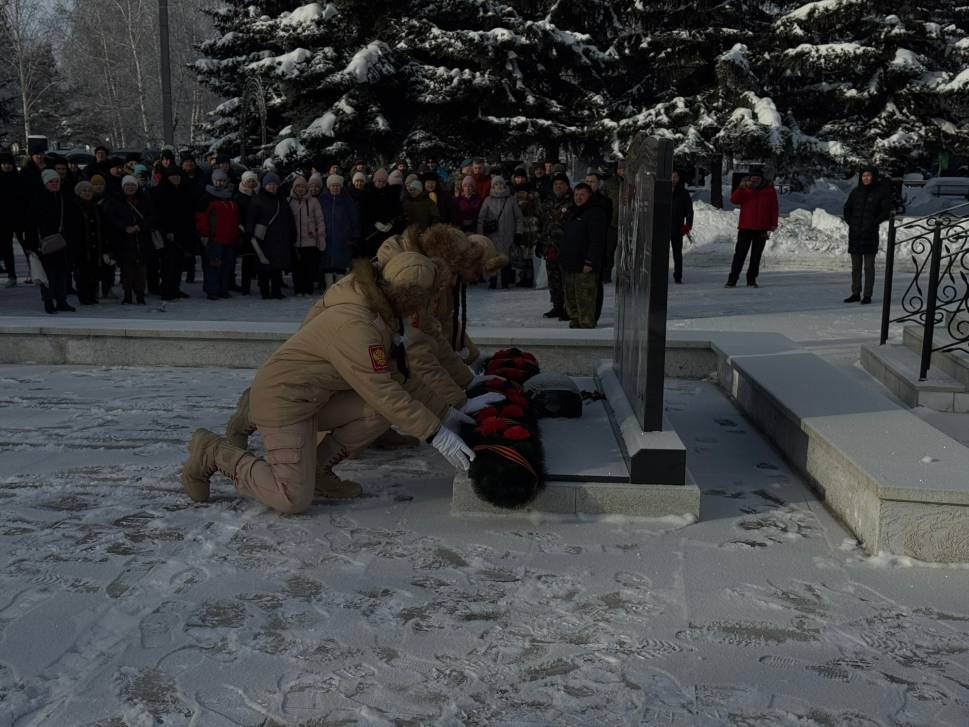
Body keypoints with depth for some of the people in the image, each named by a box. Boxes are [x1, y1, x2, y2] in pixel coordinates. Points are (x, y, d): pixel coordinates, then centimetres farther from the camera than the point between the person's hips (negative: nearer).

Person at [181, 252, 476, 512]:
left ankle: (317, 471, 6)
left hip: (315, 399, 9)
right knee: (294, 501, -11)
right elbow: (383, 392, -26)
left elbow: (397, 375, 10)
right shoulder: (354, 326, -27)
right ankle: (214, 453, 6)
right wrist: (437, 435, -21)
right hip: (282, 398, -9)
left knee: (382, 411, -8)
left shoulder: (376, 312, 3)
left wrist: (444, 413, 7)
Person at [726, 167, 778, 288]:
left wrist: (773, 225, 1)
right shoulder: (745, 189, 3)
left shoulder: (770, 190, 4)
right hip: (745, 228, -1)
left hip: (762, 229, 1)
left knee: (756, 256, 5)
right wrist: (741, 187, -25)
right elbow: (734, 200, -13)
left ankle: (751, 280, 12)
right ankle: (732, 280, 0)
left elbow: (774, 209, 6)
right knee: (739, 254, -2)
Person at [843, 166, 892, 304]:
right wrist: (850, 222, 1)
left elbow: (886, 211, -3)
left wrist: (873, 223, -11)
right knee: (855, 266, 7)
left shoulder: (881, 192, -2)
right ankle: (855, 294, 13)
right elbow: (847, 209, 16)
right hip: (854, 233, 4)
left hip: (870, 233, -4)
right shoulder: (856, 192, 9)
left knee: (869, 266, -1)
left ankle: (867, 295, 2)